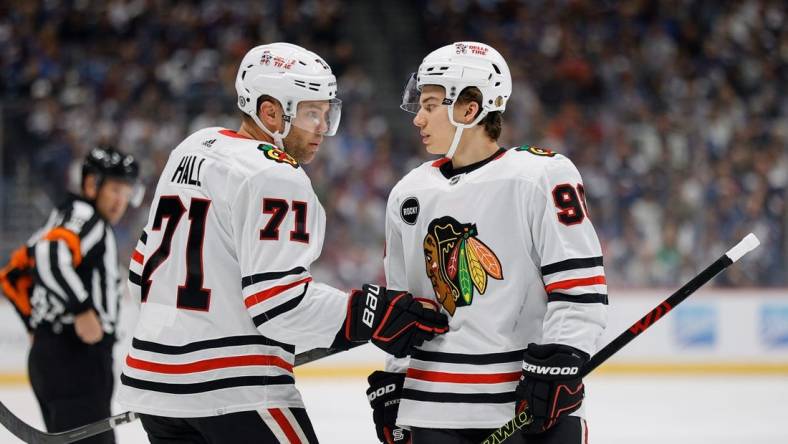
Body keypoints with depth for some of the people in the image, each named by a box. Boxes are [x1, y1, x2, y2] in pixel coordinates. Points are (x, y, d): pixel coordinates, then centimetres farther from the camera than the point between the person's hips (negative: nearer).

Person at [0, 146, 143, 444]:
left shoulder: (63, 221, 22)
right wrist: (82, 309, -28)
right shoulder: (85, 218, -9)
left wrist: (42, 325, 25)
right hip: (76, 359, -11)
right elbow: (50, 258, -28)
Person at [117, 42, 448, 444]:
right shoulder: (274, 177, -14)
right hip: (233, 388, -9)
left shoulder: (190, 151, 13)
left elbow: (145, 269, 19)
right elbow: (279, 302, -21)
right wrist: (372, 313, -19)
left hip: (155, 377, 9)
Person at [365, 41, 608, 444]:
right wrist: (390, 384, 17)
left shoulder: (542, 176, -7)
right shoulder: (409, 195, 13)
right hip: (433, 408, 6)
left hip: (534, 403, -5)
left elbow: (581, 285, -10)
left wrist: (556, 367, -16)